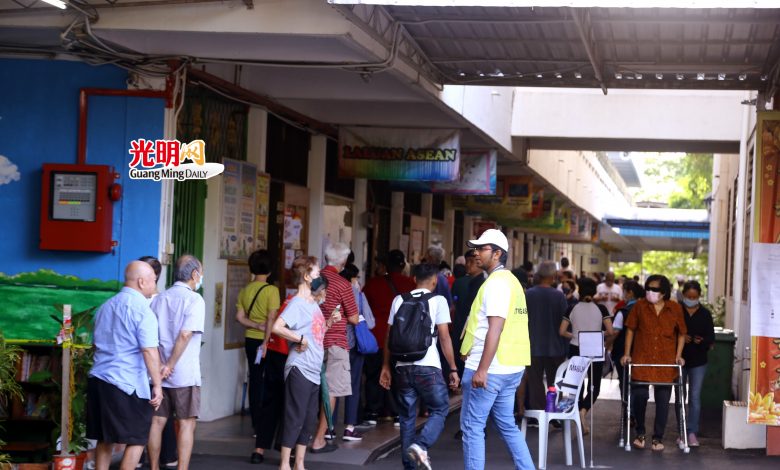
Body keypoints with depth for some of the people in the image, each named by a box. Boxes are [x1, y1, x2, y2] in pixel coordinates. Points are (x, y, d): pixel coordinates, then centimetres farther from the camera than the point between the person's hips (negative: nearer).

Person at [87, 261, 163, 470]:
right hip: (128, 384, -8)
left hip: (98, 380, 8)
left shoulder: (106, 306, 15)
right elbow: (149, 351, -17)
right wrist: (157, 385, -15)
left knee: (104, 439, 14)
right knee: (137, 440, 1)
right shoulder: (142, 310, -11)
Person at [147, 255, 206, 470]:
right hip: (184, 374, -6)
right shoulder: (194, 300, -8)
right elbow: (185, 335, -18)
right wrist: (169, 366, -15)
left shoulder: (159, 299, 12)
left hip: (158, 373, 6)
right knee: (186, 424, -1)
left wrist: (160, 366, 6)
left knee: (157, 422, 9)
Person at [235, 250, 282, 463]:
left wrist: (258, 326, -5)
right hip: (270, 343, -6)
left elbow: (239, 316, -1)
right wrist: (267, 340, -18)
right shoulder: (271, 290, -13)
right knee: (273, 392, -7)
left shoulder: (245, 291, 3)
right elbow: (272, 319, -19)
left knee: (256, 383, 24)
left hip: (251, 341, 6)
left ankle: (258, 428, 43)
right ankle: (261, 446, -16)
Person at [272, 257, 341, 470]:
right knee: (295, 418, -4)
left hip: (313, 371, 9)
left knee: (309, 420, 12)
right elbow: (277, 327, -25)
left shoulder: (314, 303, 15)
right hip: (299, 369, -9)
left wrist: (330, 322, 8)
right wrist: (300, 339, -20)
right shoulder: (297, 303, -12)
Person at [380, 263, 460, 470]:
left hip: (403, 367, 4)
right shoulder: (438, 301, -1)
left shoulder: (399, 300, 10)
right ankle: (420, 445, -17)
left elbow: (389, 336, 11)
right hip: (428, 367, -4)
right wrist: (453, 369, -1)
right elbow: (444, 337, -5)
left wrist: (386, 366, 19)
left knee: (407, 416, 12)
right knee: (439, 410, 7)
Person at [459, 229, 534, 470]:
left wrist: (482, 369, -24)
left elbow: (495, 328, -21)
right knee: (507, 426, 15)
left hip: (488, 369, -9)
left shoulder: (496, 283, -13)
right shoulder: (511, 281, 16)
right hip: (510, 368, 9)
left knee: (472, 427, -3)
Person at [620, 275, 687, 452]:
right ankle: (640, 432, 15)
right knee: (639, 395, -8)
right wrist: (627, 353, 1)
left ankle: (658, 438, 18)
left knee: (663, 401, 5)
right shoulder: (640, 306, -1)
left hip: (666, 362, 1)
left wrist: (678, 355, 1)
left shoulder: (675, 309, 0)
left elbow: (682, 333, 10)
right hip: (642, 359, -1)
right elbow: (630, 329, 5)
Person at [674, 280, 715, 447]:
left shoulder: (705, 314, 2)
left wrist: (702, 341, -20)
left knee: (695, 397, -5)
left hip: (698, 361, 0)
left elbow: (711, 339, 2)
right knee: (680, 397, 8)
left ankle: (692, 433, -3)